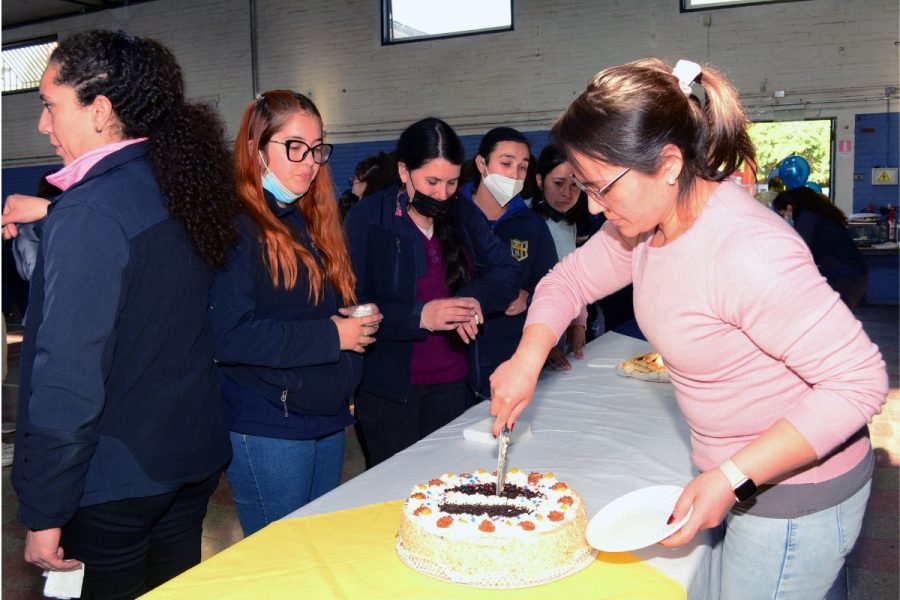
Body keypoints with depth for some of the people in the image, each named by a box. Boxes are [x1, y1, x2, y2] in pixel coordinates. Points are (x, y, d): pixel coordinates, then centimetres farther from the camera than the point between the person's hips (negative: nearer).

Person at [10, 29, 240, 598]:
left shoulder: (89, 213, -22)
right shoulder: (182, 187, 3)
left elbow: (68, 376, -23)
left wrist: (43, 514, -17)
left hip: (112, 485, -7)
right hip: (197, 457, 8)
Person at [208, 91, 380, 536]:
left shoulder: (311, 220, 13)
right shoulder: (235, 226, -14)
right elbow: (226, 336, -23)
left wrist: (357, 323, 4)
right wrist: (329, 336, -20)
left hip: (327, 418, 8)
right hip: (267, 428, -8)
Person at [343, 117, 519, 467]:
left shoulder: (463, 214, 5)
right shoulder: (367, 219, -10)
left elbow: (507, 273, 1)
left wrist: (474, 298, -19)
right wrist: (420, 316, -27)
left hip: (453, 382, 4)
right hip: (388, 386, -4)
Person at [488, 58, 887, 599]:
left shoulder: (748, 252, -32)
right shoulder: (645, 222, -6)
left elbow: (859, 381, -27)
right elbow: (569, 279, 7)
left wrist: (732, 479, -29)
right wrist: (527, 359, -10)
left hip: (796, 497, -8)